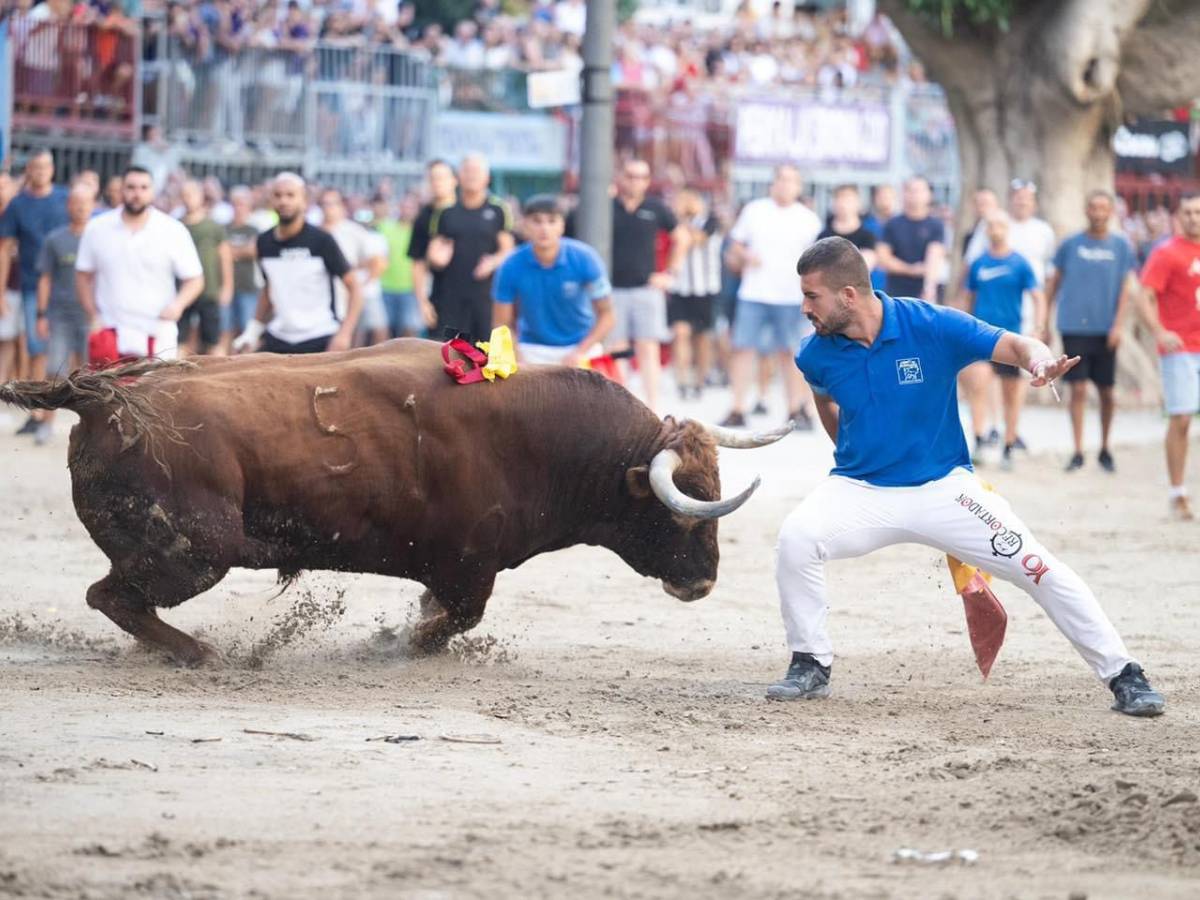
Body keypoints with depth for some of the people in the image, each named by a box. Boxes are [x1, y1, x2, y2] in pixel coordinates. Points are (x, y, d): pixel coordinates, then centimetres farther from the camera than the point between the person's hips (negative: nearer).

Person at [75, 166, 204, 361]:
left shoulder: (173, 231, 1)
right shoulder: (97, 229, 5)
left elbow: (195, 279, 4)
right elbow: (83, 277, 12)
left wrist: (178, 304, -16)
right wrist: (93, 317, 1)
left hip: (158, 339, -1)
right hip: (111, 337, 1)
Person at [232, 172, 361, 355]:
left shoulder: (321, 241, -9)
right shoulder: (264, 242, 5)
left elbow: (353, 287, -7)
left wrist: (344, 333, -18)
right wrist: (253, 331, 15)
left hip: (320, 340, -5)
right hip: (279, 340, 5)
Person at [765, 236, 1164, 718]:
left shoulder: (932, 326, -17)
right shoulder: (817, 354, -7)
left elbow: (1014, 345, -15)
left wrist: (1039, 360, -38)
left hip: (943, 488, -1)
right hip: (863, 492, 2)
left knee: (1040, 569, -10)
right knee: (796, 536, -27)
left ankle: (1124, 677, 3)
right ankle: (811, 666, -8)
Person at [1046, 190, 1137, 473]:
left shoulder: (1122, 246, 4)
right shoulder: (1071, 244, 5)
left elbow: (1127, 287, 1)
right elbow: (1054, 282, 11)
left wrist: (1118, 324, -10)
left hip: (1105, 330, 1)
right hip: (1074, 327, -1)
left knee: (1106, 392, 7)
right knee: (1078, 389, -6)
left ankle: (1104, 449, 23)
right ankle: (1078, 452, -2)